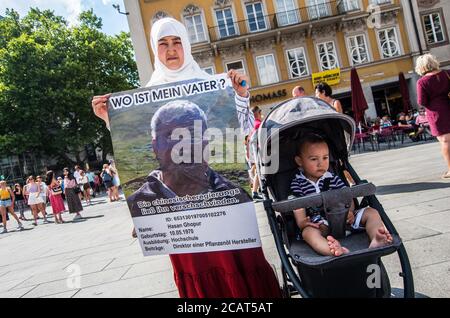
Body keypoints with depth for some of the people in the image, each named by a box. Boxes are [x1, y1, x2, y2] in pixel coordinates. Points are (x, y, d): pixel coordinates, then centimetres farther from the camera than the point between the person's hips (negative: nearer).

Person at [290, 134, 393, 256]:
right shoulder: (297, 184, 5)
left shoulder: (333, 179, 15)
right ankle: (337, 251, -64)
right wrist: (302, 222, -24)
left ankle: (376, 240, -40)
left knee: (372, 212, -10)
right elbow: (299, 208, -3)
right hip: (320, 226, -4)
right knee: (307, 232, -36)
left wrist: (350, 212, -15)